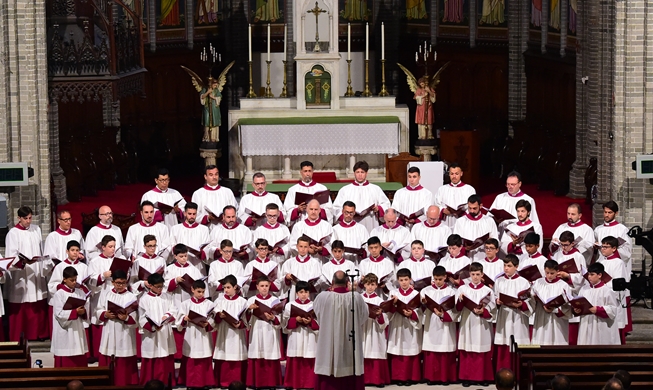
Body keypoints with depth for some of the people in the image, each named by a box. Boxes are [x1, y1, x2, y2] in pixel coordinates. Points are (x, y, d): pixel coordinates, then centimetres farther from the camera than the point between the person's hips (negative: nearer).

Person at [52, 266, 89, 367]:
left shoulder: (80, 293, 8)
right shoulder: (59, 294, -6)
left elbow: (87, 309, 7)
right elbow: (59, 313, -14)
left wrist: (83, 312, -16)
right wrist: (75, 312, -22)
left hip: (78, 330, 4)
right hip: (65, 331, -4)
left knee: (80, 361, 5)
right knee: (66, 362, 0)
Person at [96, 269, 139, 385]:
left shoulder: (131, 297, -3)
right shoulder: (105, 295, 6)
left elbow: (136, 319, -7)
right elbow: (98, 312, 8)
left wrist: (126, 318, -26)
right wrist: (105, 315, -12)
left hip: (124, 337, -3)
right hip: (109, 335, 3)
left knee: (124, 365, 0)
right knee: (108, 364, 8)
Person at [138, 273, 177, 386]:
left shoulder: (166, 297, 8)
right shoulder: (144, 299, -5)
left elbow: (174, 311, 4)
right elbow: (142, 318, -8)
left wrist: (167, 316, -17)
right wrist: (152, 327, -22)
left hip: (165, 335, 4)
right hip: (151, 335, -4)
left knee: (167, 361, 8)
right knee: (151, 362, 2)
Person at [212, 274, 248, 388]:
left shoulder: (242, 301, -2)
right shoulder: (220, 300, 5)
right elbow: (214, 318, 1)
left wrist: (240, 324, -22)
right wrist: (219, 316, -19)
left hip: (237, 336, -2)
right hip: (223, 335, 2)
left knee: (237, 360, 1)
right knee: (223, 360, 3)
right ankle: (222, 382, 11)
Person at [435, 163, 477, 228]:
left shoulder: (469, 189, 8)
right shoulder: (441, 189, 15)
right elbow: (436, 207, 11)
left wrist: (464, 211, -16)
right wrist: (443, 210, -9)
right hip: (446, 225, 2)